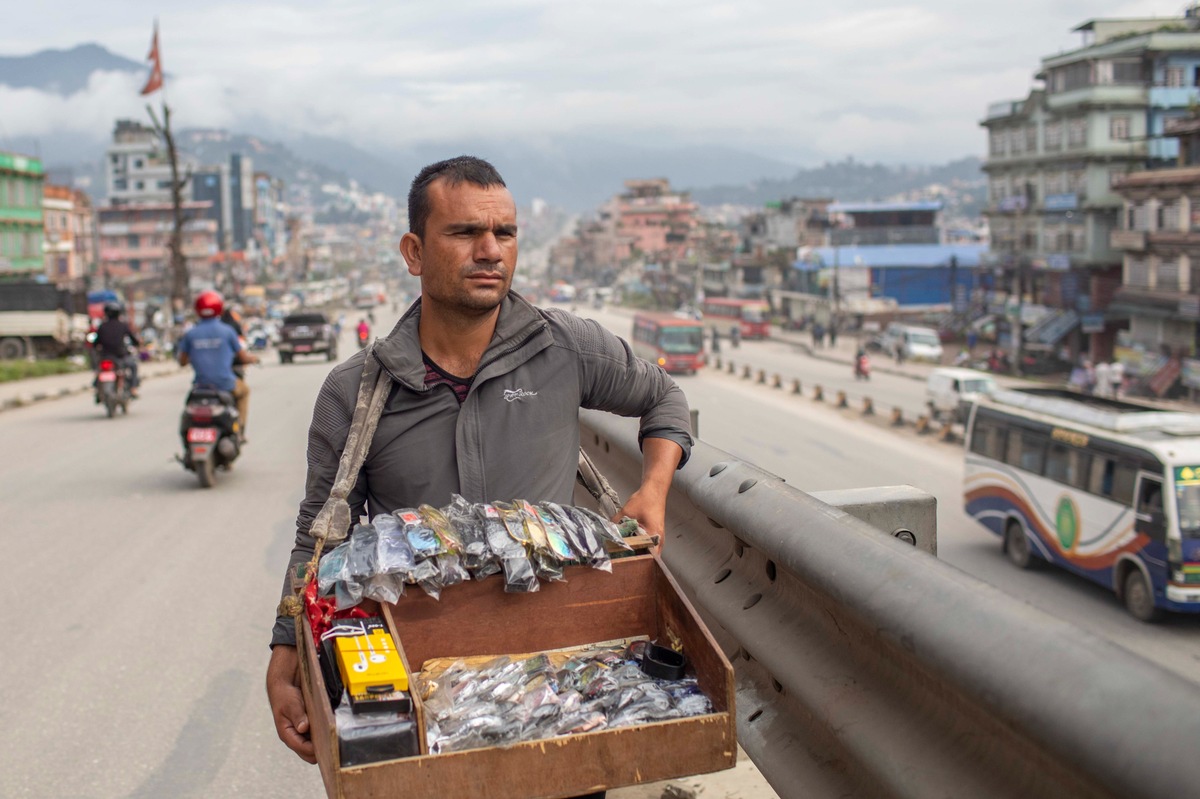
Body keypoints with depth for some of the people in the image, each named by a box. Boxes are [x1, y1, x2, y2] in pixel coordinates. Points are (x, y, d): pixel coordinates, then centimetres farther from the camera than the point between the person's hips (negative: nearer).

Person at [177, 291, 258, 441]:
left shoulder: (190, 334, -2)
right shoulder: (227, 331, -7)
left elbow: (182, 362, 8)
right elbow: (243, 357, 0)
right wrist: (253, 359, 24)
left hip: (201, 384, 2)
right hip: (225, 384, -2)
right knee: (244, 391, 30)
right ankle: (239, 431, 22)